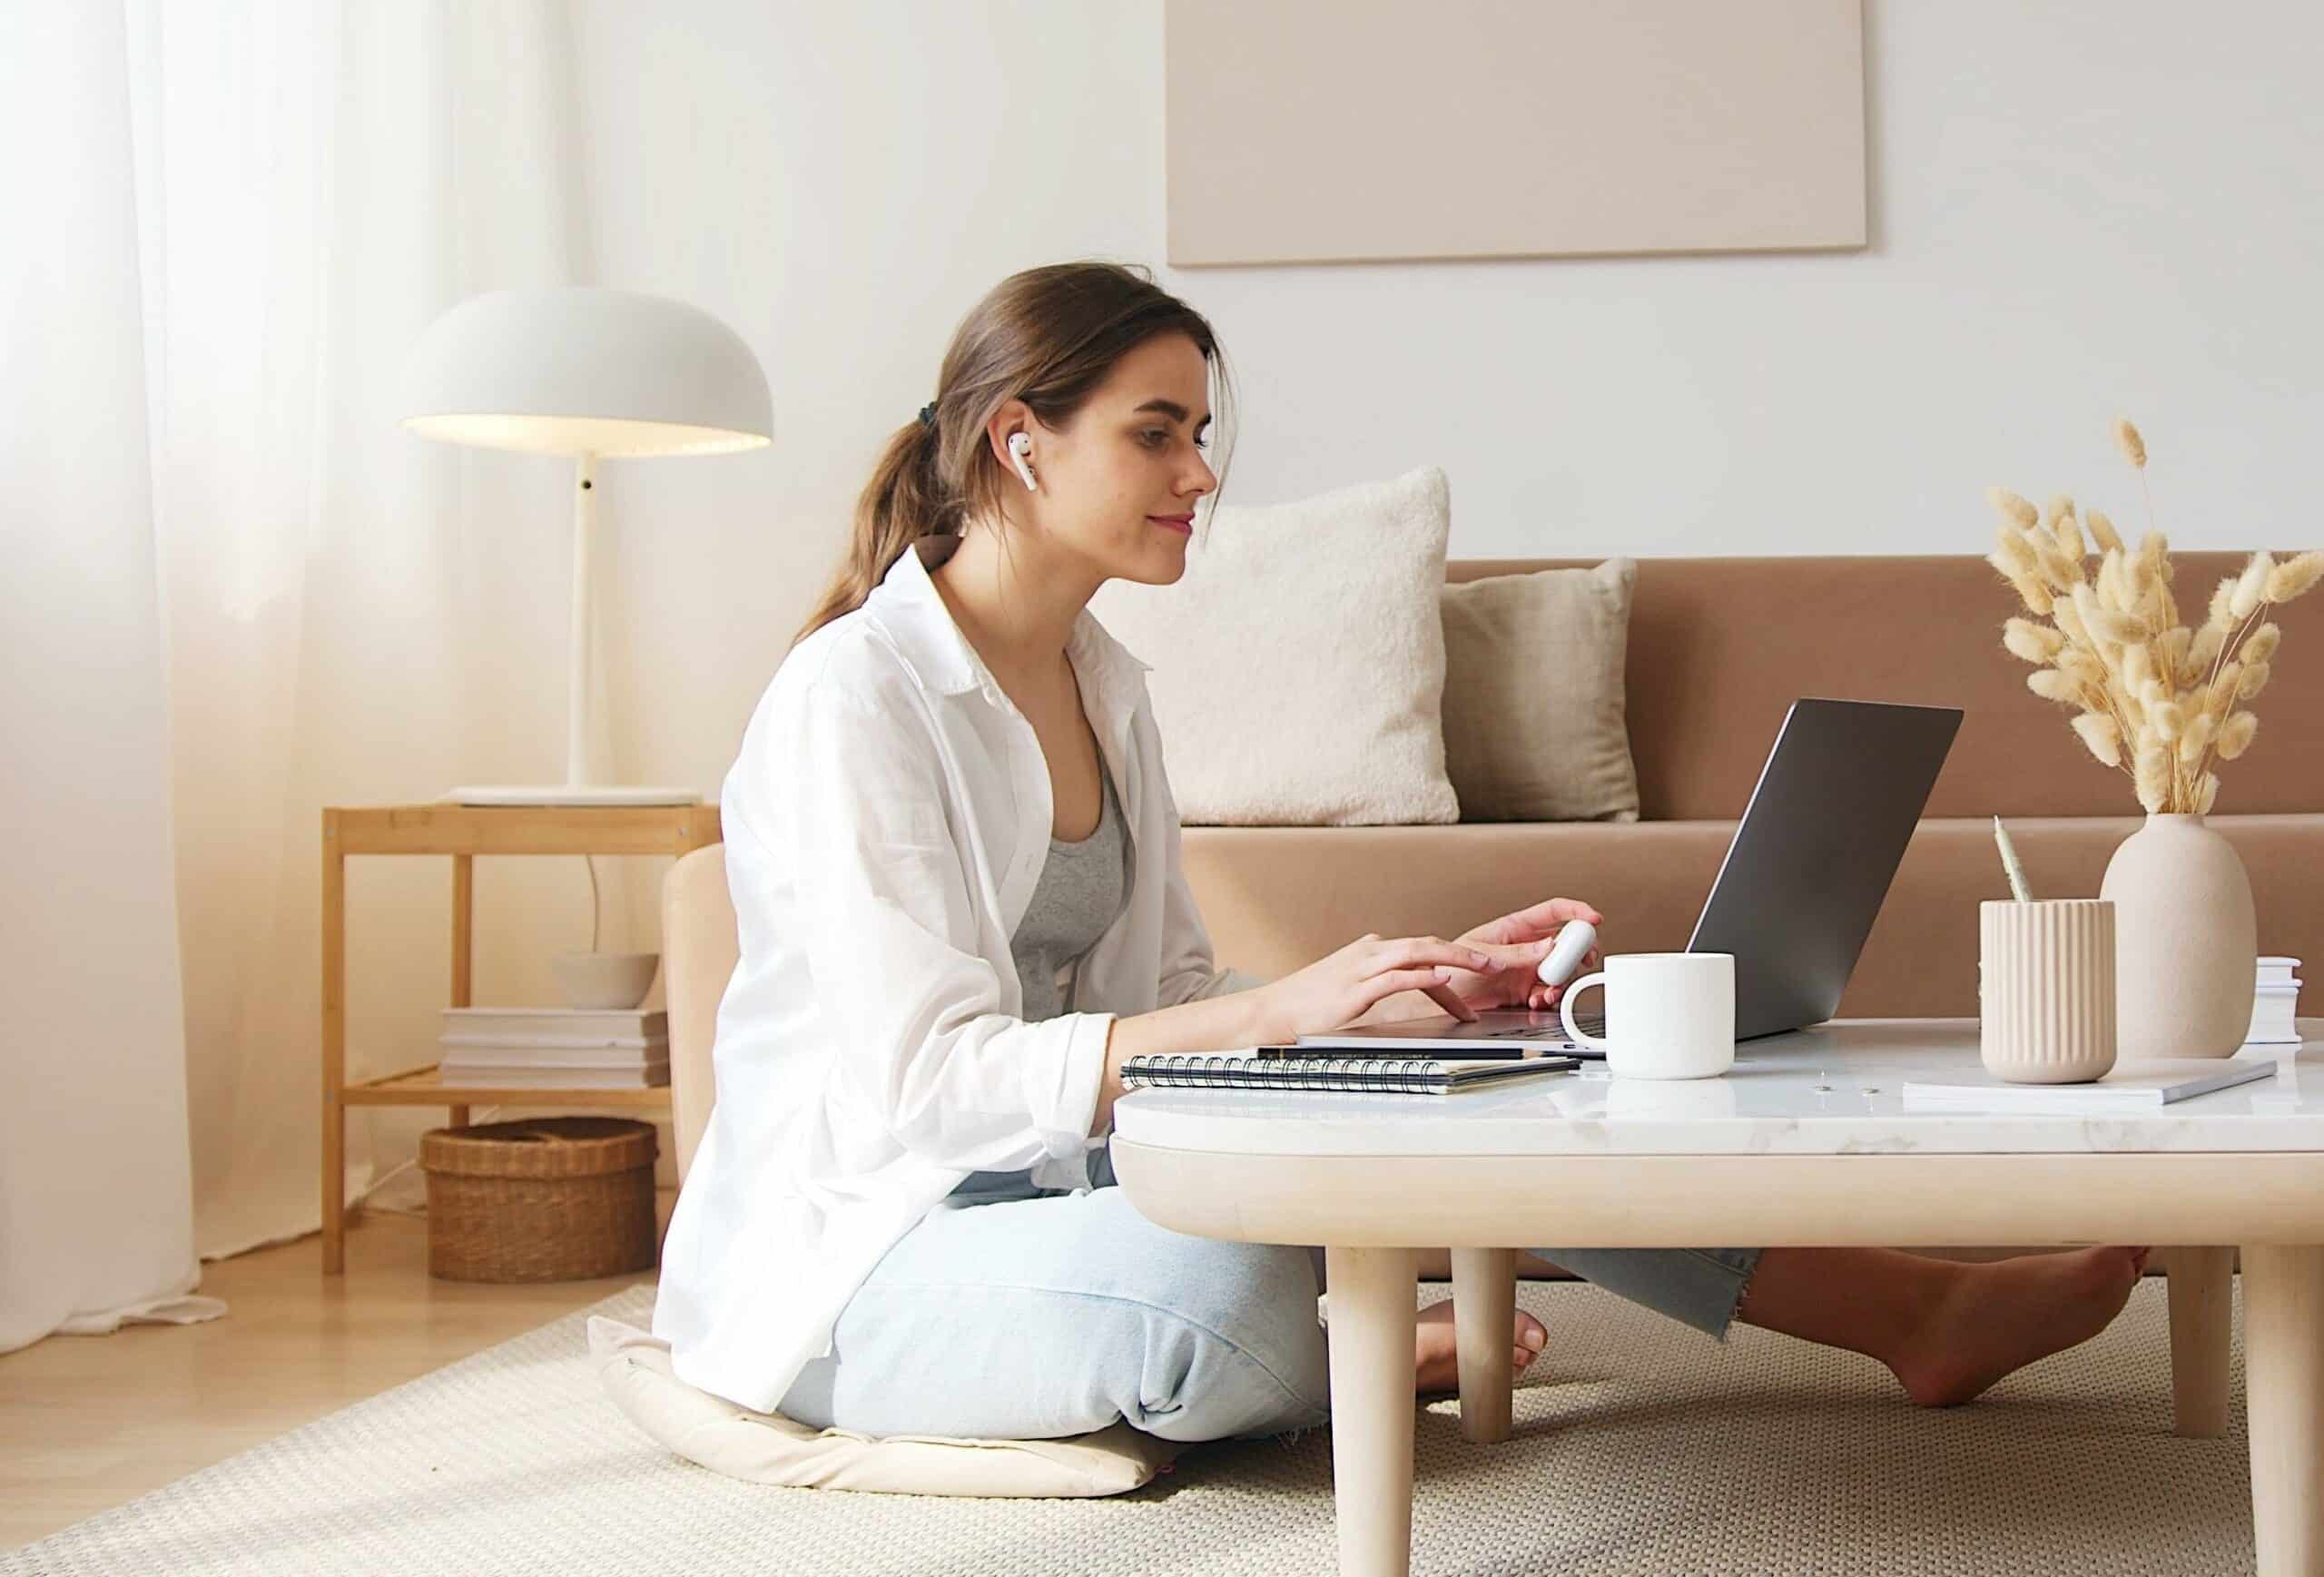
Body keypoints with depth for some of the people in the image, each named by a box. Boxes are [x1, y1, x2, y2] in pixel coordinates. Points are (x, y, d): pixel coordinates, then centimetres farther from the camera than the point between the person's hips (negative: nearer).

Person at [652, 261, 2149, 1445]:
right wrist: (1285, 1005, -31)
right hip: (860, 1259, -8)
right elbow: (923, 1079, -26)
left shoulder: (1102, 687, 11)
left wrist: (1425, 984, -5)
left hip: (1057, 1183, 8)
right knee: (1231, 1285, -37)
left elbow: (1177, 1004, 12)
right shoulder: (852, 701, -17)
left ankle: (1917, 1311, -2)